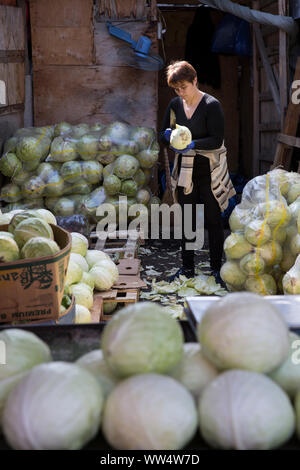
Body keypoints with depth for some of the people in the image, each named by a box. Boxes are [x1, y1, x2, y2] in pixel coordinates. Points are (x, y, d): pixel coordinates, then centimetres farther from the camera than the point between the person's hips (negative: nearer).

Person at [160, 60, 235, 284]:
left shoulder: (211, 105, -12)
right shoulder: (175, 105, 4)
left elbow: (217, 140, -17)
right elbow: (163, 134, 10)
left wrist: (192, 144, -30)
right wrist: (169, 135, -14)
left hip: (210, 171, -5)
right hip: (185, 170, 5)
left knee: (214, 220, 2)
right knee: (187, 219, 9)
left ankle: (216, 269, 10)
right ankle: (187, 267, 18)